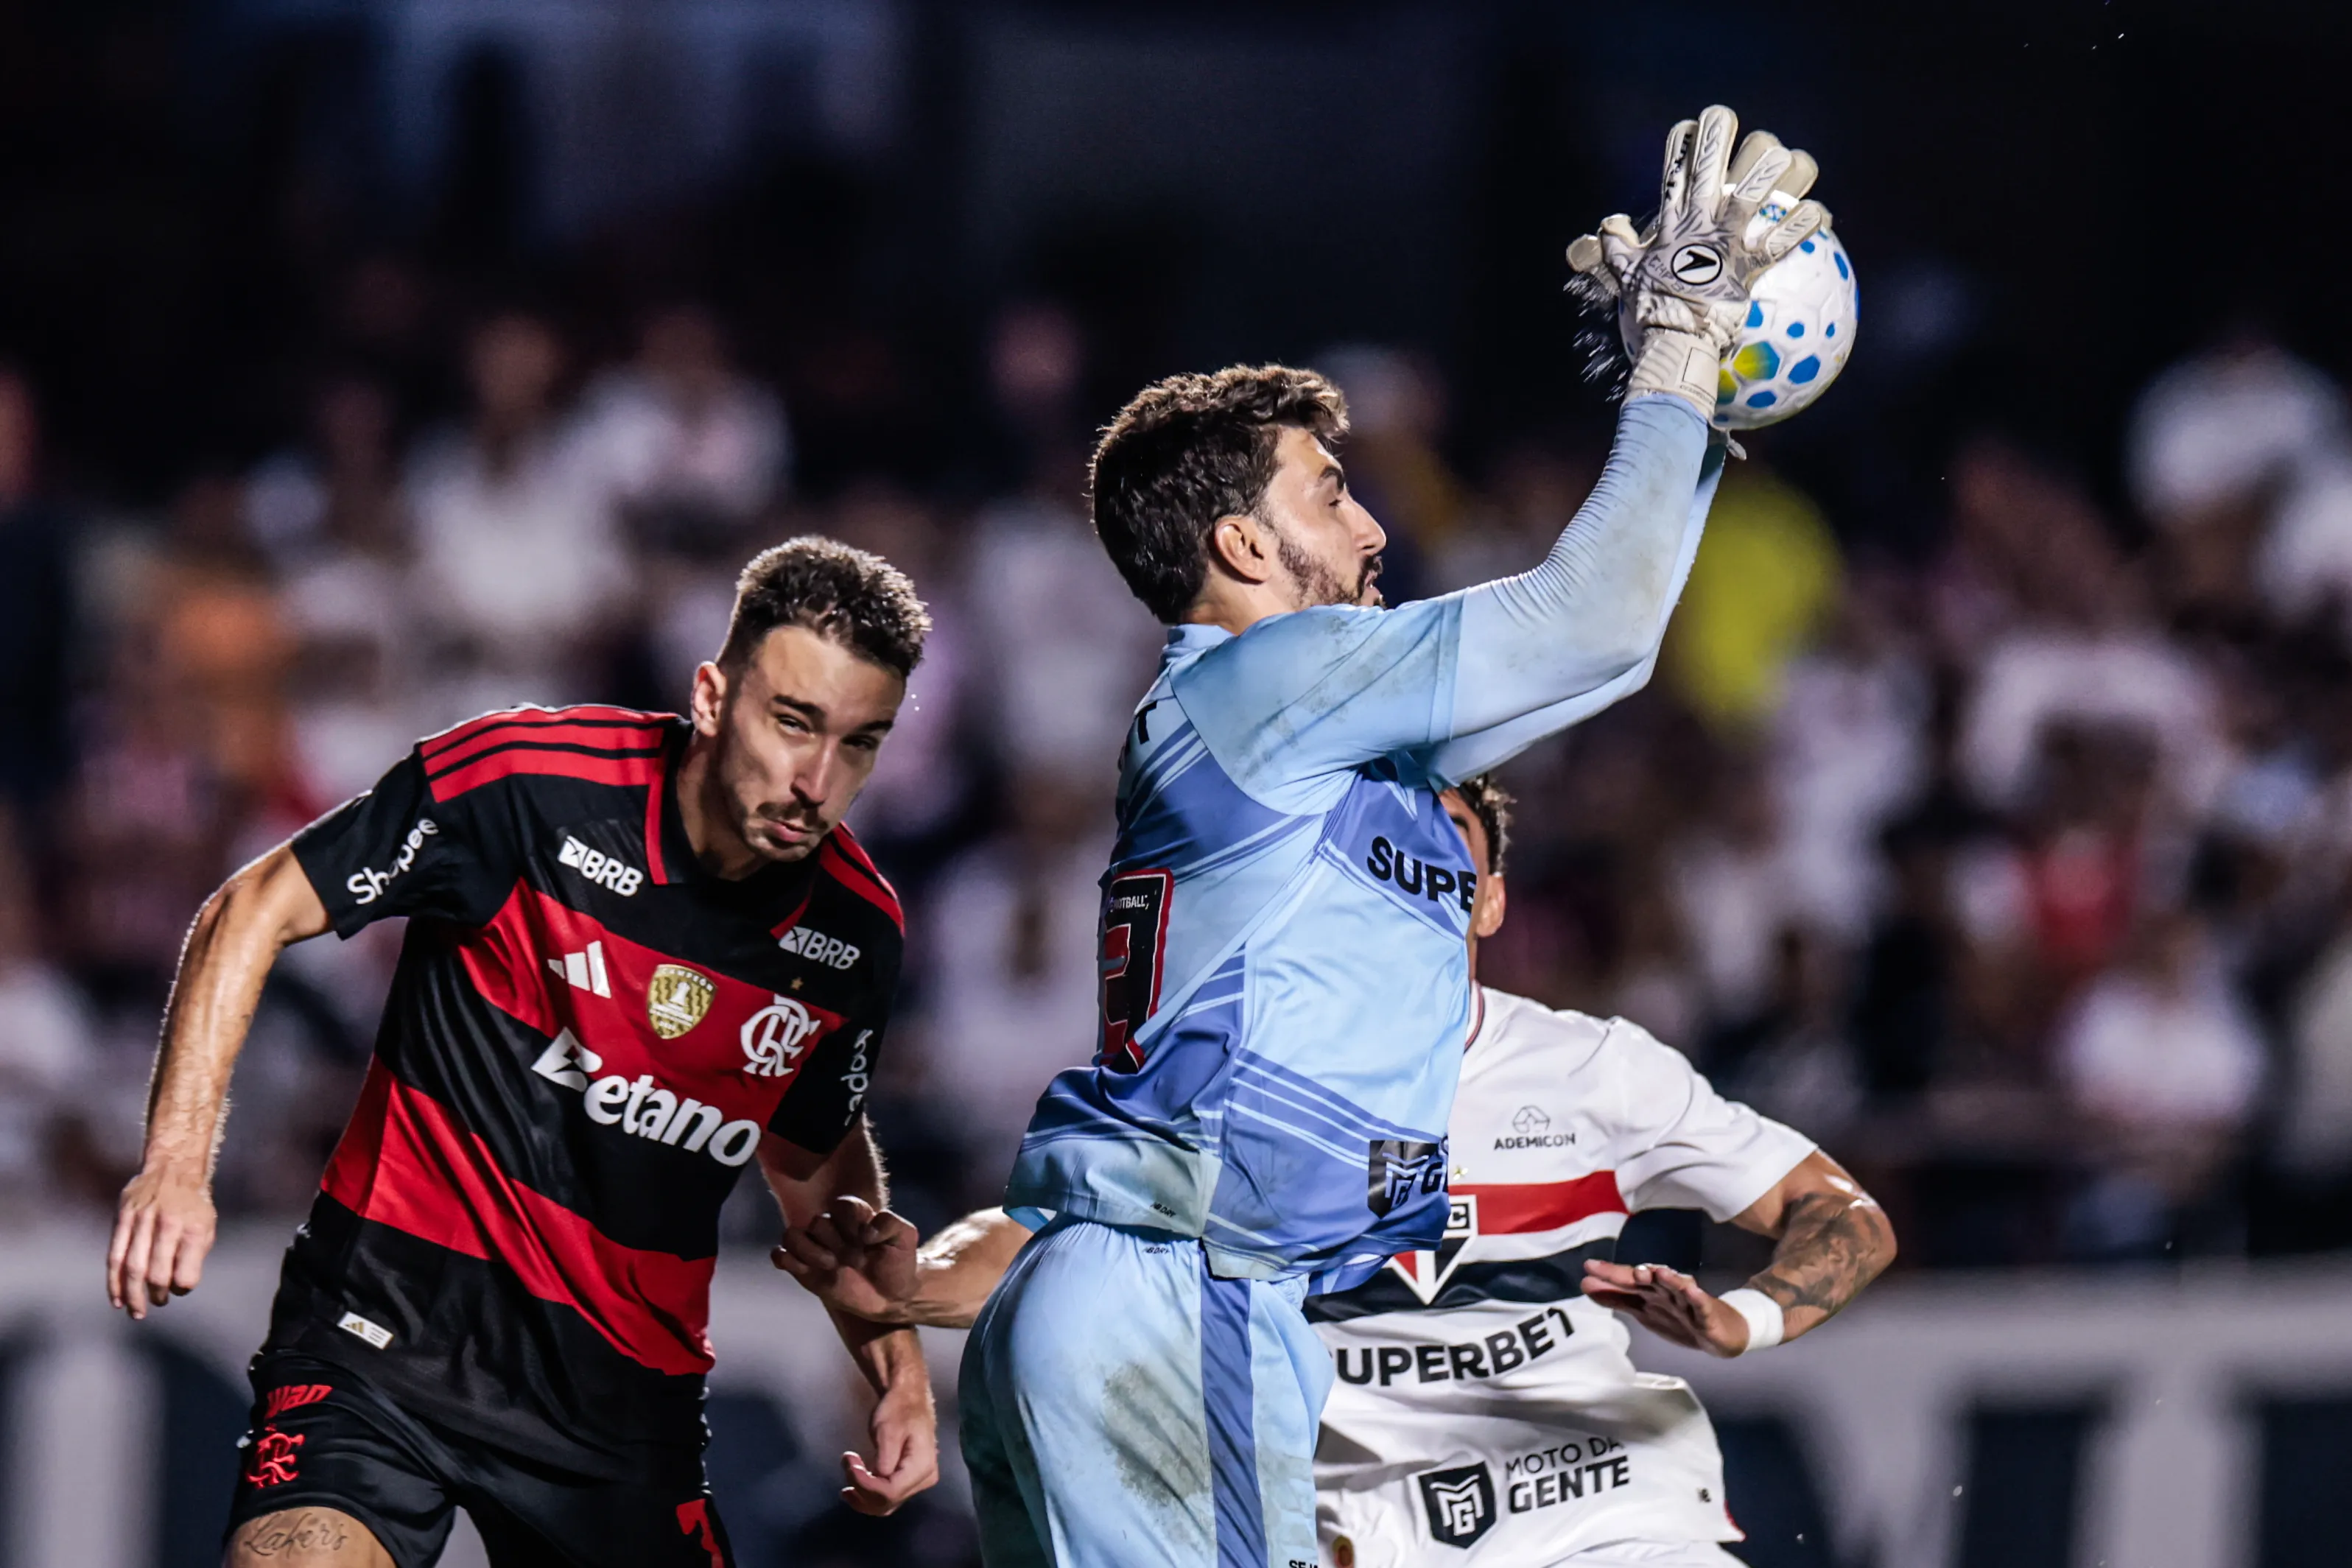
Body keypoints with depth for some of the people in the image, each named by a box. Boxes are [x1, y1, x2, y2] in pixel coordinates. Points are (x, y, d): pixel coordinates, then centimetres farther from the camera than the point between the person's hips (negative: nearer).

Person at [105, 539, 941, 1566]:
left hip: (630, 1389, 4)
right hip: (394, 1328, -4)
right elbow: (258, 910, -4)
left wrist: (900, 1373, 9)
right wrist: (177, 1161, -14)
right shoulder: (528, 784, -14)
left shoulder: (857, 931, 0)